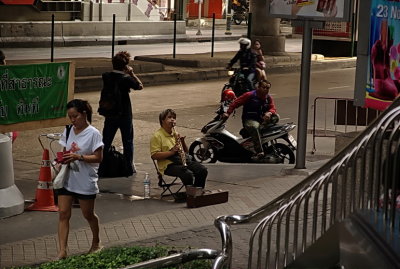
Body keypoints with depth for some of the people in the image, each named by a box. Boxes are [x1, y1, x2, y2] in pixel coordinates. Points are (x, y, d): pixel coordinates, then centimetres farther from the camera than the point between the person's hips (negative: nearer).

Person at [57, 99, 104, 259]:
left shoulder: (93, 134, -12)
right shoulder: (68, 131, 5)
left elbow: (98, 157, -14)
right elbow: (64, 151, 13)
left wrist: (78, 157, -26)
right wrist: (63, 158, -10)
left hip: (85, 182, -5)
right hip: (67, 179, 5)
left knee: (88, 214, 12)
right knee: (63, 213, -3)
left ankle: (96, 243, 37)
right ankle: (62, 251, -2)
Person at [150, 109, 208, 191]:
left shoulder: (175, 134, 21)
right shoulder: (157, 136, -3)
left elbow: (186, 151, 24)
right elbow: (154, 155, -13)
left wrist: (182, 141, 3)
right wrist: (172, 152, -20)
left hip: (183, 160, 7)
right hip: (169, 165, -7)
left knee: (203, 170, -16)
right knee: (188, 174, -32)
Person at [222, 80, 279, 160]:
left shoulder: (268, 98, 9)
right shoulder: (250, 95, -6)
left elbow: (272, 108, 2)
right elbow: (236, 103, -5)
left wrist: (269, 113, -23)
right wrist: (228, 113, -17)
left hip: (262, 119, 6)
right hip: (249, 120, -5)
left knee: (276, 117, -17)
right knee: (254, 127, -40)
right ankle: (259, 152, -44)